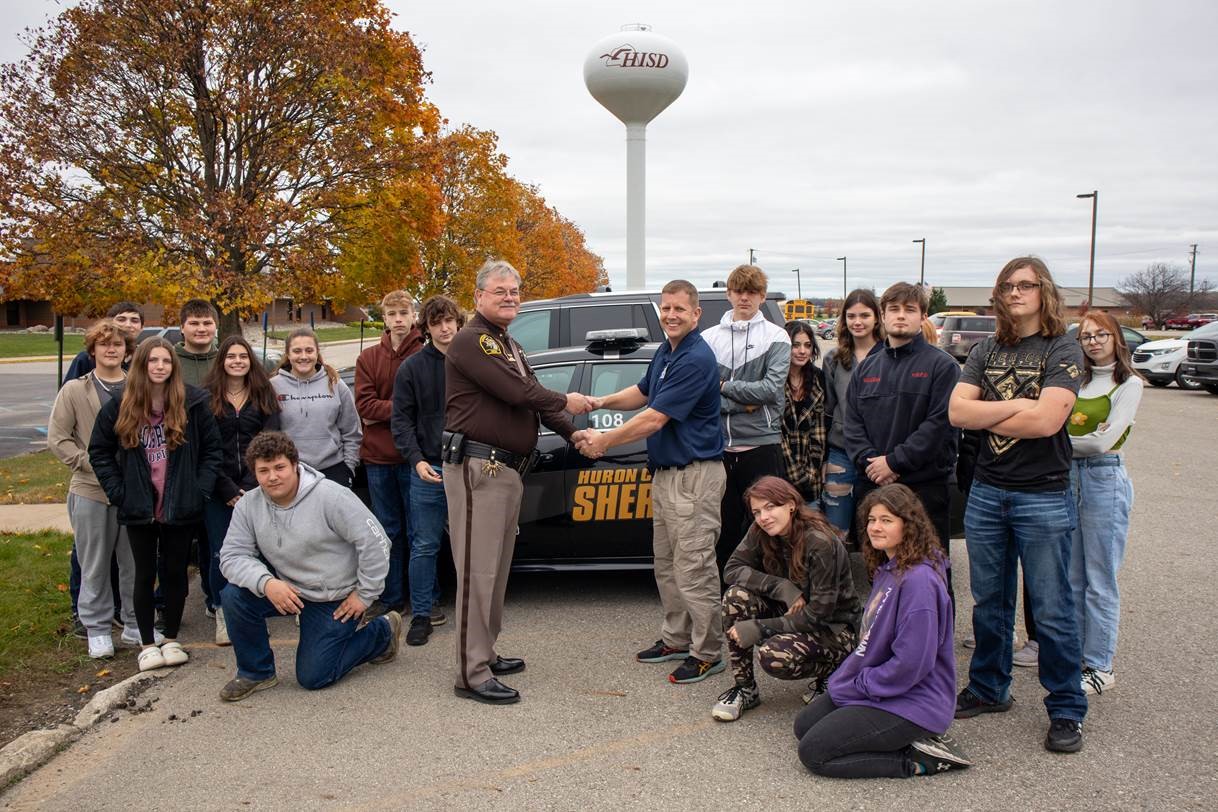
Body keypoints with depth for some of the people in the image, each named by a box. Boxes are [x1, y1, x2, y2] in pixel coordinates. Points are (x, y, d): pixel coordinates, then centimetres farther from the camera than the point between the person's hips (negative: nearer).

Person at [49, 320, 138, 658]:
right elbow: (56, 439, -2)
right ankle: (97, 628, 21)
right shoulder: (74, 391, -1)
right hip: (91, 491, -1)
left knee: (135, 561, 11)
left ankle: (136, 624, 25)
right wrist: (93, 463, -12)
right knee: (94, 564, 8)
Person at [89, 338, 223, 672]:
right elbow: (99, 451, 5)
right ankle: (147, 644, 22)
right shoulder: (120, 406, -3)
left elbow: (212, 449, 0)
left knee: (175, 572, 11)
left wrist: (199, 489, -8)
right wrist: (118, 492, -2)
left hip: (181, 508, 0)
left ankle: (171, 640, 26)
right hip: (139, 509, 0)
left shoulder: (193, 403, -6)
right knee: (145, 575, 10)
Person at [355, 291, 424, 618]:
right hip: (378, 457, 3)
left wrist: (384, 411, -14)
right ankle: (391, 598, 23)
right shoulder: (369, 358, 5)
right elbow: (364, 405, -4)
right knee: (389, 530, 13)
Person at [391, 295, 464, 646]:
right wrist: (416, 460, -11)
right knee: (424, 545, 4)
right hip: (429, 469, -1)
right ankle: (421, 614, 15)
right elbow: (401, 420, 1)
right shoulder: (412, 367, 2)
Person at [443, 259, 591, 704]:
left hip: (507, 468, 10)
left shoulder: (511, 346, 22)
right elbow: (517, 392, -20)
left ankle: (485, 654, 28)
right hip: (477, 466, -10)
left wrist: (574, 434, 12)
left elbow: (534, 398, 21)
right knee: (478, 570, -7)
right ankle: (472, 674, -1)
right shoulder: (472, 341, -11)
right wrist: (565, 401, -4)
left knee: (496, 567, 16)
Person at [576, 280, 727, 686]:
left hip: (695, 474, -10)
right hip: (665, 471, 10)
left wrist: (605, 441, -11)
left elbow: (655, 418, -21)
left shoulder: (696, 360, -19)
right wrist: (602, 402, 11)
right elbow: (643, 392, 27)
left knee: (694, 567, -4)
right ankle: (676, 638, 30)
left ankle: (707, 653, 8)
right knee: (666, 563, 17)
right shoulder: (664, 352, 11)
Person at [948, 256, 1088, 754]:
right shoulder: (985, 351, 9)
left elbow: (1046, 420, -20)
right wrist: (1016, 406, -13)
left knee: (1052, 611, 3)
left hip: (1044, 497, -4)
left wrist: (985, 415, -8)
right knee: (989, 602, 14)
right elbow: (956, 412, -4)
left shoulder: (1062, 351, -5)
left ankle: (1066, 711, 17)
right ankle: (988, 689, 29)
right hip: (986, 492, 5)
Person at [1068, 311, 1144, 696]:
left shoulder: (1129, 383, -4)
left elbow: (1103, 441, -13)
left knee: (1099, 579, 1)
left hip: (1105, 480, -5)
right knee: (1071, 575, 12)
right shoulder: (1075, 380, 12)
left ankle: (1100, 666, 11)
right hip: (1067, 477, 5)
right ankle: (1073, 653, 23)